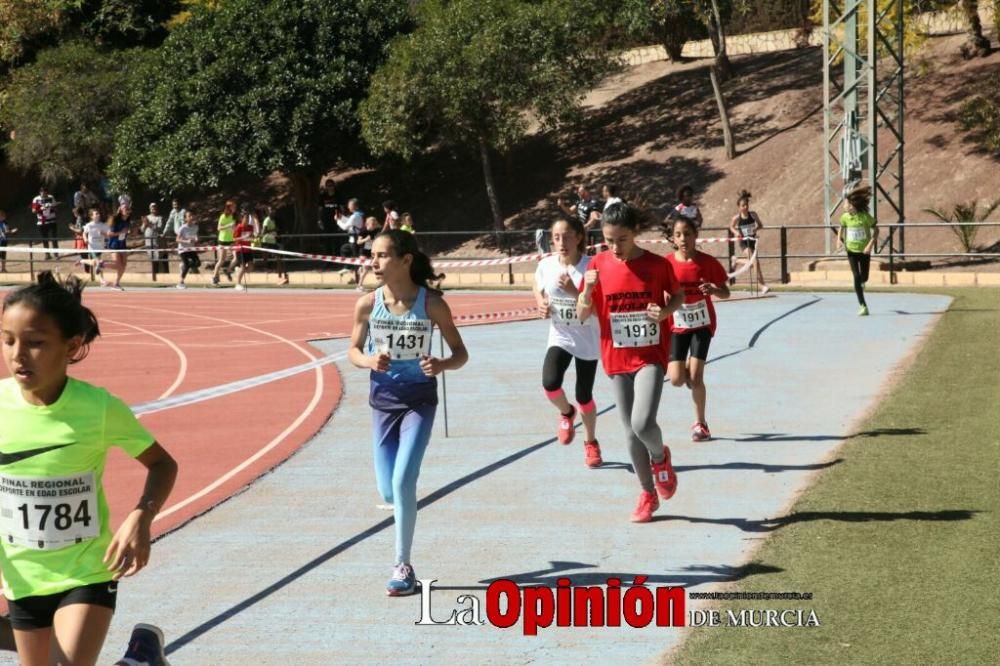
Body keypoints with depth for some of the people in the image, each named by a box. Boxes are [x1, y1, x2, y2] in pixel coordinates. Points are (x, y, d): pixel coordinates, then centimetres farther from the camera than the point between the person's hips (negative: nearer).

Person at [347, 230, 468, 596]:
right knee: (389, 493, 6)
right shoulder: (367, 304, -8)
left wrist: (441, 365, -27)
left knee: (403, 481, -16)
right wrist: (368, 361, -17)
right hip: (383, 401, 3)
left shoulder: (431, 303, -14)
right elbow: (353, 350, 6)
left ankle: (403, 566, -3)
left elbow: (461, 353, -5)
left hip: (420, 401, -3)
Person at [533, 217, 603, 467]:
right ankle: (566, 412, 14)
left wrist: (574, 291, -32)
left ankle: (590, 442, 34)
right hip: (560, 337, 2)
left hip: (588, 340, -2)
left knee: (584, 395, 6)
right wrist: (541, 305, -8)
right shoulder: (546, 265, -8)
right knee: (550, 383, -22)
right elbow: (538, 290, 13)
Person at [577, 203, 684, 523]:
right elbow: (583, 315, 0)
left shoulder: (657, 264, -8)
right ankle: (648, 494, 26)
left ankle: (660, 456, 14)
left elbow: (678, 296, 10)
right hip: (617, 359, 3)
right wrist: (588, 290, -20)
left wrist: (665, 311, -12)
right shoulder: (598, 265, -4)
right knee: (631, 432, 9)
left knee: (642, 424, -21)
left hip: (651, 356, -3)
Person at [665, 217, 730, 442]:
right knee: (676, 379, -6)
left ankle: (700, 423, 11)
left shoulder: (707, 262, -11)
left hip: (702, 324, -1)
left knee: (695, 376, -8)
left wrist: (713, 290, -25)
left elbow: (725, 292, -4)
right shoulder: (667, 263, -9)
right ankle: (688, 369, 33)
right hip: (677, 326, 1)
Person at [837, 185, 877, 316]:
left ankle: (862, 283, 50)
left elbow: (875, 230, -8)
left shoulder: (865, 216, -16)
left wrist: (870, 244, -20)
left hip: (864, 251, -1)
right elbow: (841, 228, 13)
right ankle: (863, 306, -7)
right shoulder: (845, 217, -7)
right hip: (851, 251, 1)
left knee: (864, 278, 8)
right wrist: (839, 240, -4)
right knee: (856, 277, -10)